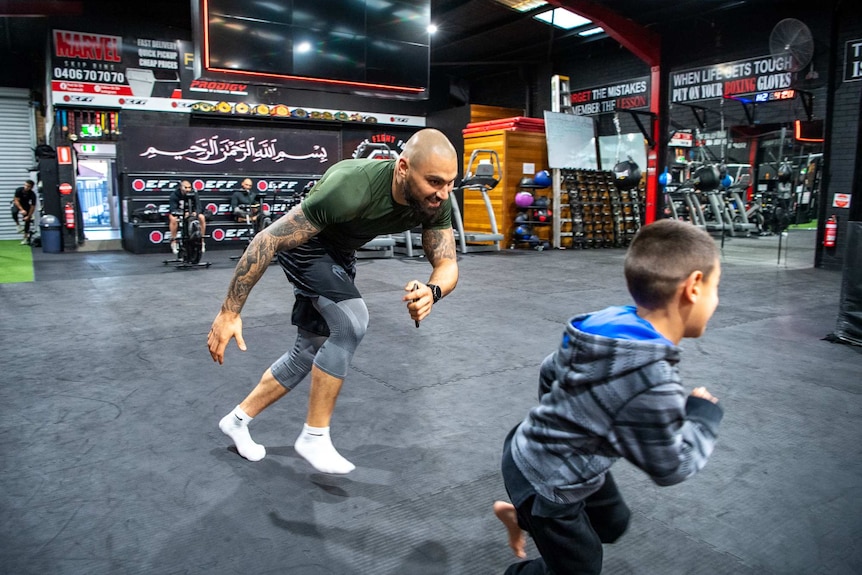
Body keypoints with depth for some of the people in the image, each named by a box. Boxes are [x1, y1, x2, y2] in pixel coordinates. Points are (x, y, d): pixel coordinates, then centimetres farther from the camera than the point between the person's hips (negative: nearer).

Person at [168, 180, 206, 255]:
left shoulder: (194, 194, -10)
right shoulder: (175, 194, -16)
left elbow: (198, 206, -16)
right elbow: (173, 208, -23)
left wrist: (196, 212, -41)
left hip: (191, 213, 2)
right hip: (178, 213, -2)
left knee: (202, 217, -26)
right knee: (173, 219, -35)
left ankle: (201, 241, -14)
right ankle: (173, 242, -22)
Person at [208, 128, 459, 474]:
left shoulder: (436, 203, -23)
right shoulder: (352, 190, -40)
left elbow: (448, 264, -19)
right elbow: (268, 240, -34)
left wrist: (432, 291, -45)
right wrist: (230, 312, -31)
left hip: (340, 251, 7)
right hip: (303, 243, -7)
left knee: (312, 350, 11)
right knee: (351, 323, -26)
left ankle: (238, 419, 30)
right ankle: (314, 437, -8)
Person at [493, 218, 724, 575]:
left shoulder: (613, 322, -12)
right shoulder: (650, 379, -37)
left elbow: (551, 372, 4)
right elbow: (670, 466, -20)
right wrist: (704, 413, -4)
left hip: (542, 451, 8)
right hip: (544, 478, -8)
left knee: (613, 522, 28)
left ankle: (520, 514, 38)